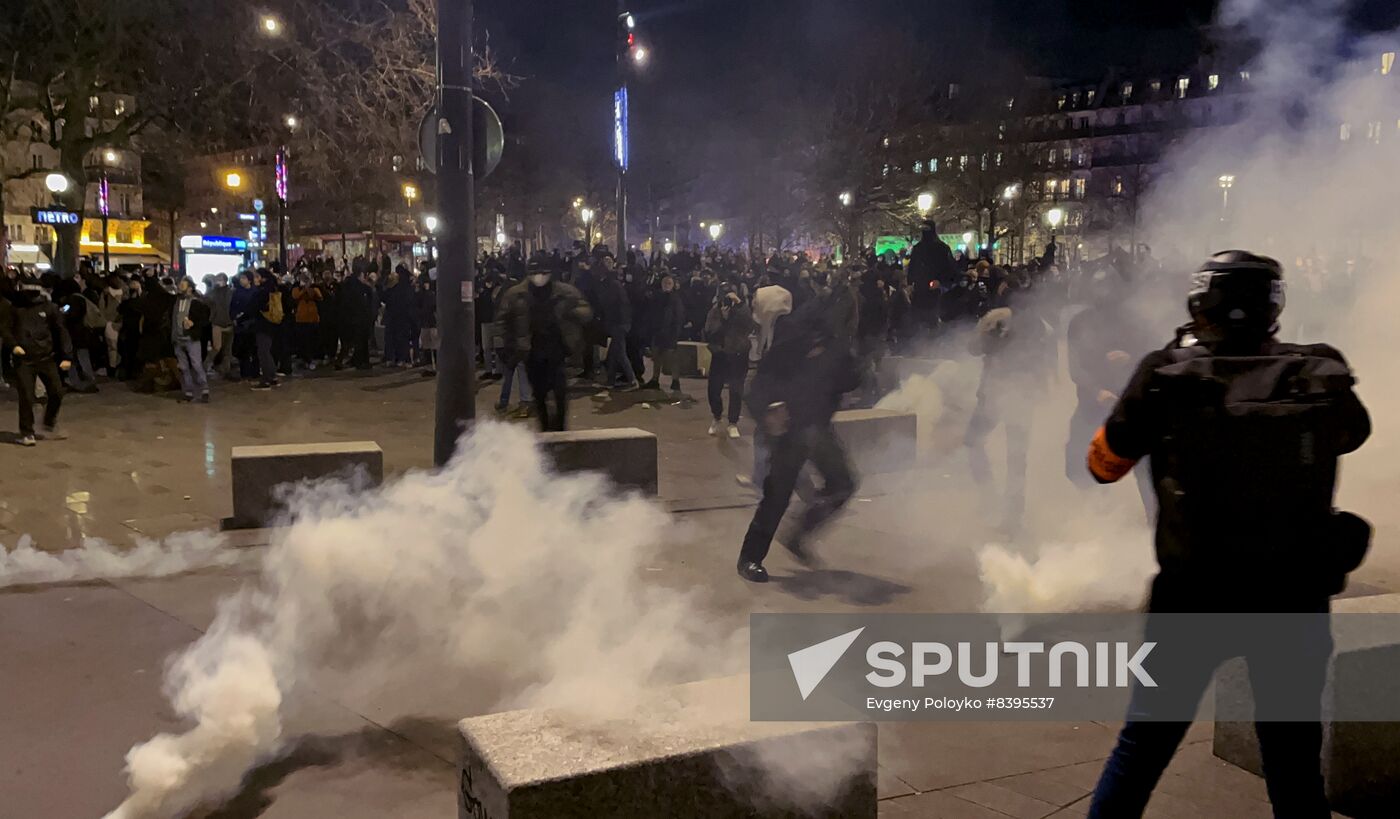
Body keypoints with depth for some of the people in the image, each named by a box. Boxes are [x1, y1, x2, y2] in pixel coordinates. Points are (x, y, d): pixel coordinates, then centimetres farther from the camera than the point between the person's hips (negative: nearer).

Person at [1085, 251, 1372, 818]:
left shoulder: (1168, 375, -9)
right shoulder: (1321, 378, -3)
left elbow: (1103, 464, 3)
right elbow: (1353, 432, 20)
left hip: (1193, 597, -1)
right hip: (1294, 602, 2)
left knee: (1144, 743, 14)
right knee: (1294, 756, 18)